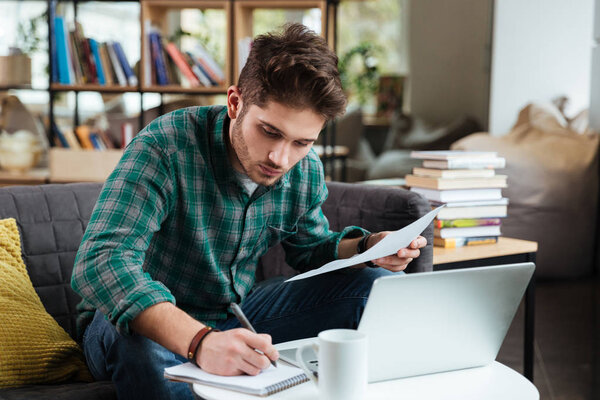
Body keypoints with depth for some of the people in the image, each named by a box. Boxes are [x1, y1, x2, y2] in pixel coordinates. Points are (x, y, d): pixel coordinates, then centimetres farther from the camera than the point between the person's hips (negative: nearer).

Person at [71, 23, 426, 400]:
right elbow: (101, 261, -40)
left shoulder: (307, 171, -7)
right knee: (139, 346, -43)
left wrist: (367, 248, -9)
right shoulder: (165, 147, -28)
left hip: (239, 314, 6)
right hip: (152, 321, -5)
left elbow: (310, 248, 14)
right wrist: (198, 341, -55)